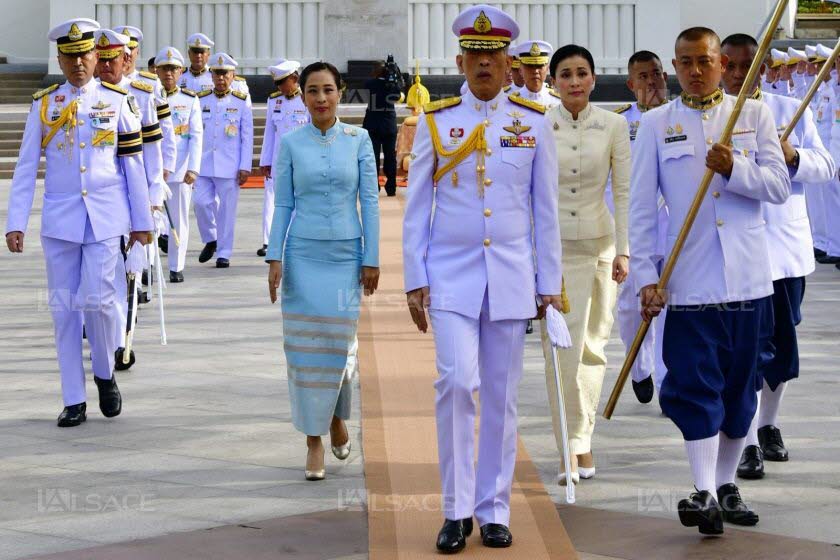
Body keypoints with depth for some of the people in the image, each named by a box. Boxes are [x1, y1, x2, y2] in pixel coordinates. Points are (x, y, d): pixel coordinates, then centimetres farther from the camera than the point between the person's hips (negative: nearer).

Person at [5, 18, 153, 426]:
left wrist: (141, 220, 5)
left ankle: (105, 374, 17)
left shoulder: (116, 101, 3)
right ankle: (74, 401, 10)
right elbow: (26, 167, 4)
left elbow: (133, 163, 6)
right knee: (64, 307, 3)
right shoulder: (43, 105, 5)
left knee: (97, 299, -10)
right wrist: (15, 223, -3)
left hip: (105, 217, -1)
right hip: (59, 219, 1)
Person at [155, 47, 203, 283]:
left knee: (179, 219, 5)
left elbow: (196, 136, 1)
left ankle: (177, 267, 13)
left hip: (180, 169, 0)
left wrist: (193, 169, -8)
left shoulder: (190, 100, 5)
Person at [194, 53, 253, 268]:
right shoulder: (201, 100, 8)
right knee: (201, 202, -8)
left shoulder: (241, 102, 2)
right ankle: (210, 240, 17)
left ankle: (223, 253, 9)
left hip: (229, 167, -2)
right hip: (204, 164, 2)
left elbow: (247, 137, 1)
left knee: (227, 209, 0)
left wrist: (245, 167, -4)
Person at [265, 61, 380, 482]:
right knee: (305, 347, -1)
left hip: (346, 255, 0)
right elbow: (282, 204, 4)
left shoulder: (358, 140, 2)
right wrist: (275, 258, -4)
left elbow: (369, 200, 2)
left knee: (338, 343, 2)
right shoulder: (290, 143, 2)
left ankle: (336, 416, 30)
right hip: (303, 255, 0)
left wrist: (371, 259, -2)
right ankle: (314, 442, 6)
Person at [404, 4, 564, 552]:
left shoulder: (534, 122, 4)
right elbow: (416, 207, 4)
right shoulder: (435, 121, 2)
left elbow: (547, 209, 7)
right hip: (451, 274, -1)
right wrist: (415, 280, 0)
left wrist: (551, 283, 5)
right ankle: (457, 510, -2)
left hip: (512, 276, 1)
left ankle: (495, 511, 15)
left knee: (502, 395, 5)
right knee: (457, 382, -13)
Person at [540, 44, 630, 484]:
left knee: (593, 345, 7)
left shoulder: (613, 125, 1)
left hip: (598, 241, 2)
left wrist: (623, 250, -5)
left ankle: (581, 439, 20)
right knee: (561, 346, -10)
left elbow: (624, 191, 1)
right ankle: (574, 449, -8)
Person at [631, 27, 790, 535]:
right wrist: (645, 276, -4)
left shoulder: (755, 114, 7)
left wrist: (733, 169, -17)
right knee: (696, 386, -8)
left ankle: (727, 484, 21)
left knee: (741, 385, 9)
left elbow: (779, 187, 1)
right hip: (690, 279, -2)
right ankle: (705, 493, -10)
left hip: (750, 277, 2)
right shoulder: (657, 125, 5)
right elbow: (642, 208, 3)